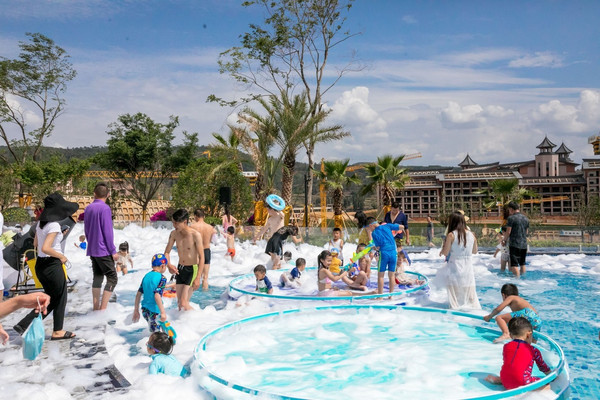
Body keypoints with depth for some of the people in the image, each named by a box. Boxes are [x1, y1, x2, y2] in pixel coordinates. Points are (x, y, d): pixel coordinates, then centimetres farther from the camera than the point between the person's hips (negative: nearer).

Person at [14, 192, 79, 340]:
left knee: (51, 299, 19)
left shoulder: (40, 223, 7)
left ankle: (25, 325, 12)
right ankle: (58, 331, 19)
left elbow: (35, 243, 17)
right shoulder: (54, 225, -20)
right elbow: (45, 248, -27)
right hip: (52, 265, -8)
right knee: (60, 299, 9)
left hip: (40, 264, 8)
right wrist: (61, 256, -13)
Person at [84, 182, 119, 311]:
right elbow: (108, 231, -15)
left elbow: (86, 230, 17)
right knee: (112, 278, -4)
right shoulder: (105, 208, -13)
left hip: (92, 250, 8)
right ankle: (103, 309, -10)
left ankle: (96, 308, 16)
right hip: (103, 250, -8)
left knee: (97, 277, 13)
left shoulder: (88, 208, 10)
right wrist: (113, 251, -11)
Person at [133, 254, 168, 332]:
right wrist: (163, 312, -23)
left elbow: (138, 294, 11)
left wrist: (136, 310, 19)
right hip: (154, 311, -7)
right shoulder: (162, 278, -12)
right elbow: (157, 295, -23)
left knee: (153, 331, 20)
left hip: (144, 310, 7)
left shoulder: (146, 276, 8)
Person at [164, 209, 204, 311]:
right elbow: (167, 252, 7)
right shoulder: (174, 234, -2)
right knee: (179, 303, 11)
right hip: (179, 269, 6)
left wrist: (198, 278, -20)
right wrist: (169, 265, -14)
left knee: (184, 304, -11)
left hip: (192, 270, -6)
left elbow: (201, 257, -16)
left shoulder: (195, 235, -19)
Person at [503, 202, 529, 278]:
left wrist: (505, 241, 4)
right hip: (524, 244, 7)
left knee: (514, 265, -6)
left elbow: (508, 232, -11)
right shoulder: (526, 218, 11)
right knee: (522, 264, 16)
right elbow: (526, 232, 18)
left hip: (514, 244, -7)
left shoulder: (511, 218, -10)